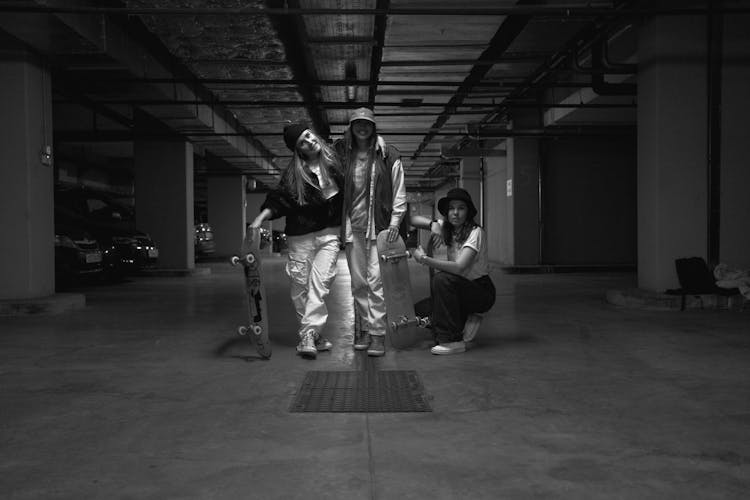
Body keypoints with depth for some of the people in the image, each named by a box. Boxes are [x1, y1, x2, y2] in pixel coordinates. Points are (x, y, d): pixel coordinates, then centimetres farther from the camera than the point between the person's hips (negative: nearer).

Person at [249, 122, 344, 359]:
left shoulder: (334, 159, 4)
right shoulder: (293, 173, -2)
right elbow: (278, 199, -9)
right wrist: (260, 217, -22)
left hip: (329, 232, 0)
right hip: (301, 235, 0)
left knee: (319, 281, -13)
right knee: (300, 285, 1)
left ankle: (308, 335, -13)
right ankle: (316, 335, 14)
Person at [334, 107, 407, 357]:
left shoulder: (388, 156, 0)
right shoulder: (341, 154, 6)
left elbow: (399, 191, 3)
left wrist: (395, 221, -5)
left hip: (378, 225, -3)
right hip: (352, 226, 3)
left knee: (375, 280, -9)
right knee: (358, 282, 8)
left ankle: (378, 334, -5)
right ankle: (364, 329, 18)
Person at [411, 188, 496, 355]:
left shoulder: (476, 232, -19)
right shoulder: (446, 227, 2)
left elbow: (459, 267, -31)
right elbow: (413, 219, 4)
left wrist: (424, 259, -28)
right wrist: (432, 223, -16)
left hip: (482, 292, -7)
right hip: (461, 289, 7)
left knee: (441, 279, -31)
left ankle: (453, 341, -24)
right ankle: (464, 322, 9)